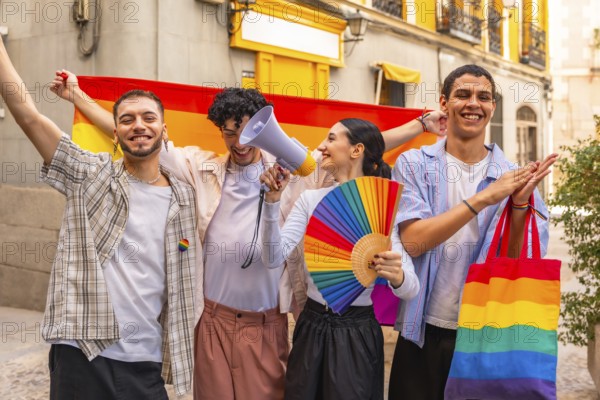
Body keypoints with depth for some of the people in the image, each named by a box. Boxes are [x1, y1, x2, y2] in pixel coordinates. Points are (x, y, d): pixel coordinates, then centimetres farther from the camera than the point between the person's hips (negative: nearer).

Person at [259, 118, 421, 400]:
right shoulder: (310, 199, 2)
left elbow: (411, 288, -17)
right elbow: (273, 258, -9)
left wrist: (396, 276, -39)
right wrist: (273, 199, -18)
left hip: (356, 332, -4)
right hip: (311, 325, 4)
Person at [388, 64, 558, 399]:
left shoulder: (515, 176, -1)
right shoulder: (414, 165, -5)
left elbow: (519, 265, -4)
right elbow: (412, 242, -18)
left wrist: (519, 204, -20)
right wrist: (483, 199, -23)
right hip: (425, 333, -1)